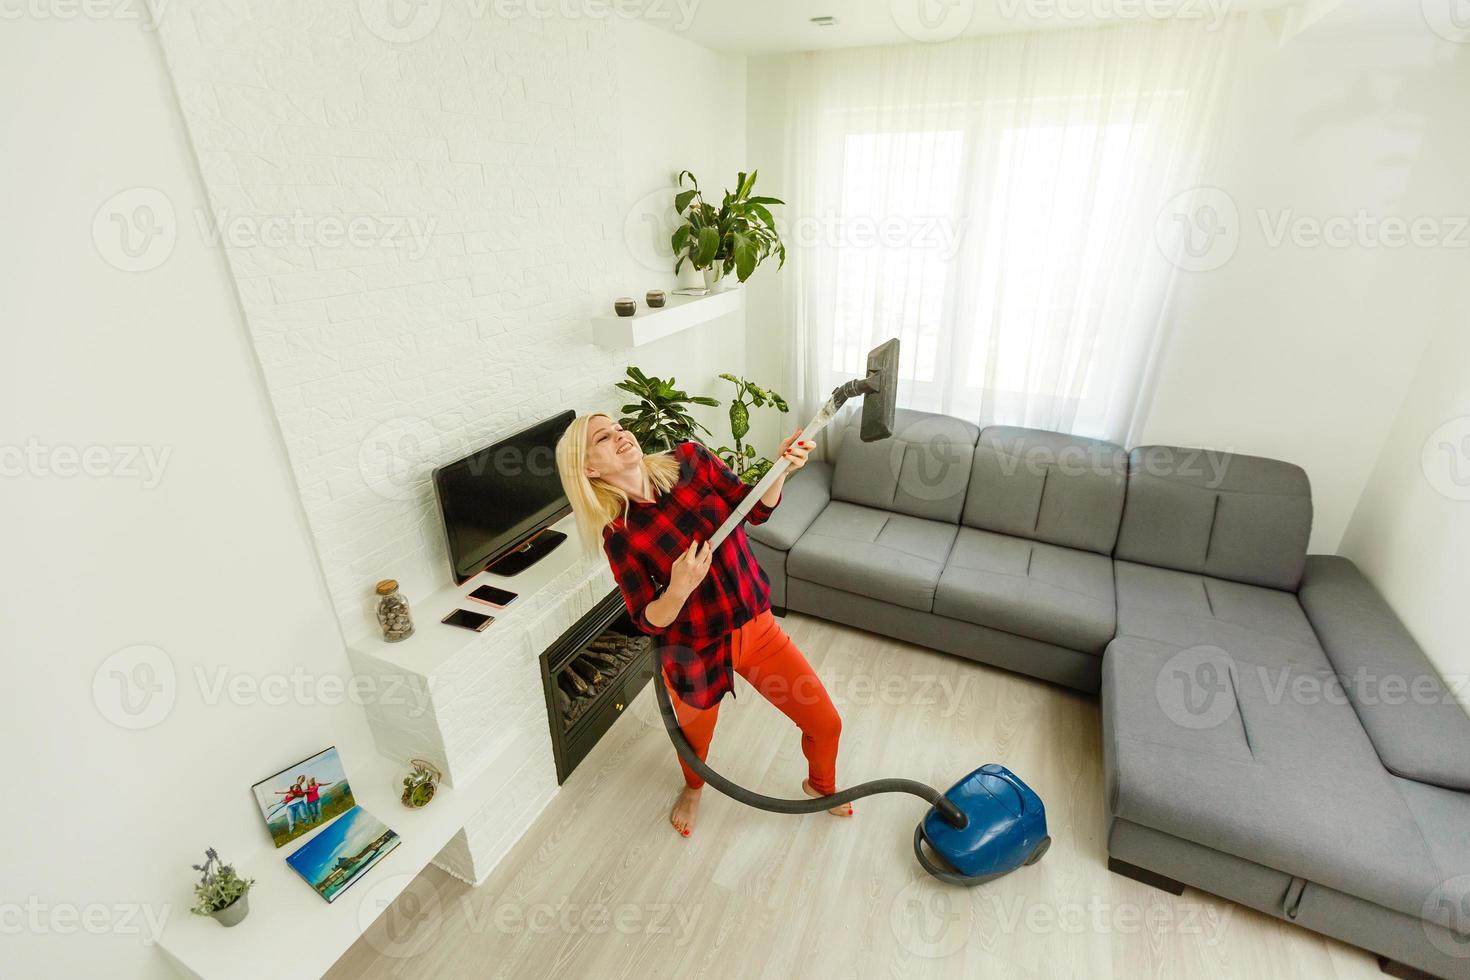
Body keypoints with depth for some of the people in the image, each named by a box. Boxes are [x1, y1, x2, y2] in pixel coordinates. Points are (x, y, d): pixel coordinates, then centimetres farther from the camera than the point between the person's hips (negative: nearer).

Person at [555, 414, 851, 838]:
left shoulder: (690, 459, -10)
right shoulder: (619, 535, -17)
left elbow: (755, 510, -2)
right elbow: (649, 620, -14)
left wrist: (780, 470, -20)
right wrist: (678, 590, -34)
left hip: (756, 627, 3)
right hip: (694, 652, -2)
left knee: (827, 723, 12)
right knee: (696, 742, 25)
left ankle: (820, 785, 49)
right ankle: (693, 788, 65)